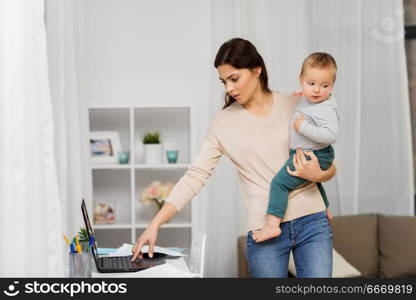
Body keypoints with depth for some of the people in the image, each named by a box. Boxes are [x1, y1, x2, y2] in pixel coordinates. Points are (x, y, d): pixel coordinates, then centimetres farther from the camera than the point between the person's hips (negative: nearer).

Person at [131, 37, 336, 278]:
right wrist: (155, 224, -9)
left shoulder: (295, 106, 3)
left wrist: (318, 175, -15)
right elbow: (195, 176, -1)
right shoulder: (224, 123, 3)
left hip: (312, 222, 1)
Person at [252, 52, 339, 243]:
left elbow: (330, 135, -38)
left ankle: (272, 225, -18)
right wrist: (302, 95, 9)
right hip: (303, 154, 11)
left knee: (280, 183, -14)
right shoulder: (309, 100, 1)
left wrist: (303, 127, -33)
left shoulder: (325, 110, -27)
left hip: (311, 157, -11)